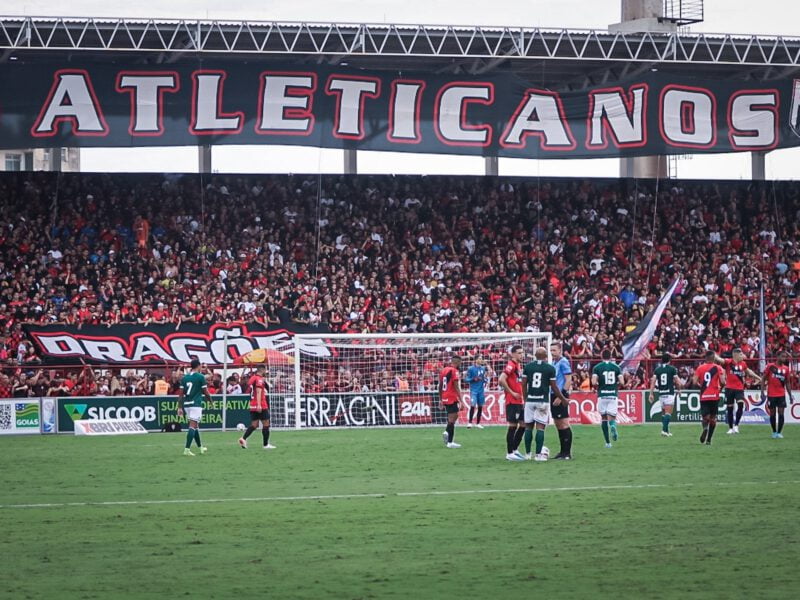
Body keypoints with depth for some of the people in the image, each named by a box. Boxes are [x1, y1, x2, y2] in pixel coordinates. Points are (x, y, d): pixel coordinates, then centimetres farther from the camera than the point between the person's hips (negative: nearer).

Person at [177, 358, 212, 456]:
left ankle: (200, 447, 30)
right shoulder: (200, 377, -6)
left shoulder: (185, 377, 10)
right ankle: (187, 449, -19)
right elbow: (206, 393, -4)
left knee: (195, 426, 19)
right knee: (193, 426, -9)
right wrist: (211, 401, 14)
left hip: (187, 404, 6)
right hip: (196, 403, -6)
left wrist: (180, 408, 10)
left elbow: (180, 394, 8)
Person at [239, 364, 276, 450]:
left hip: (253, 406, 8)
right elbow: (258, 392, -21)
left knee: (254, 425, 7)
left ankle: (243, 439, -12)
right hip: (261, 406, -8)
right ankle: (266, 444, 4)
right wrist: (259, 405, -28)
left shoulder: (252, 378, 14)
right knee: (266, 424, 2)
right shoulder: (259, 379, -12)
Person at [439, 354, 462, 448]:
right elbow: (456, 387, -17)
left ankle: (446, 432, 5)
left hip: (445, 398, 8)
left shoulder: (443, 370, 12)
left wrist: (441, 400, 24)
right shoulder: (454, 371, -12)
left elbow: (440, 387, 17)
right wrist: (461, 401, -16)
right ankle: (450, 442, -1)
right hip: (452, 398, -8)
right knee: (452, 419, -2)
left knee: (454, 416, 23)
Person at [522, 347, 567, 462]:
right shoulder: (550, 368, -3)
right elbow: (554, 387, 0)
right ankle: (538, 454, -6)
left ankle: (527, 454, 14)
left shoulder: (528, 367, 3)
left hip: (530, 400, 2)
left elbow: (524, 385, 6)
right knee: (540, 427, -2)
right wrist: (563, 399, 13)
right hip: (543, 400, -2)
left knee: (528, 426, 10)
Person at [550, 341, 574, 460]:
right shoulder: (554, 363, 17)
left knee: (564, 424, -8)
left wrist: (561, 396, -19)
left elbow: (568, 380, -15)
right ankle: (563, 452, 16)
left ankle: (567, 453, -6)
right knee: (558, 425, 11)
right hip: (554, 396, 9)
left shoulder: (563, 362, -10)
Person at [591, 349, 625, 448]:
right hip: (613, 394, 1)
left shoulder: (597, 367, -1)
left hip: (602, 395, -1)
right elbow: (622, 382, -1)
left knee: (604, 418, 12)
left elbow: (594, 382, -12)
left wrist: (596, 387, 10)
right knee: (611, 417, 4)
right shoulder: (616, 367, 5)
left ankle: (607, 442, 12)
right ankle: (613, 425, -34)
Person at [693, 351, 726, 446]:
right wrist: (721, 388, 8)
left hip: (703, 396, 1)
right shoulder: (717, 368, -3)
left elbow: (695, 382, -5)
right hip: (714, 396, -1)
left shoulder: (700, 368, 2)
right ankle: (708, 440, 12)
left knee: (705, 417, 4)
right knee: (713, 418, 12)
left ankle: (705, 427, -32)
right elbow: (722, 381, -13)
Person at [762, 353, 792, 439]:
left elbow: (787, 383, 15)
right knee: (772, 414, 4)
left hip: (781, 395, 2)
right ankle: (774, 432, 17)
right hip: (771, 395, -2)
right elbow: (764, 379, 0)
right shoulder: (770, 366, -3)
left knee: (781, 413, -6)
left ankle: (779, 432, -1)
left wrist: (790, 395, 10)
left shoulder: (786, 369, 8)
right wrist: (762, 392, -7)